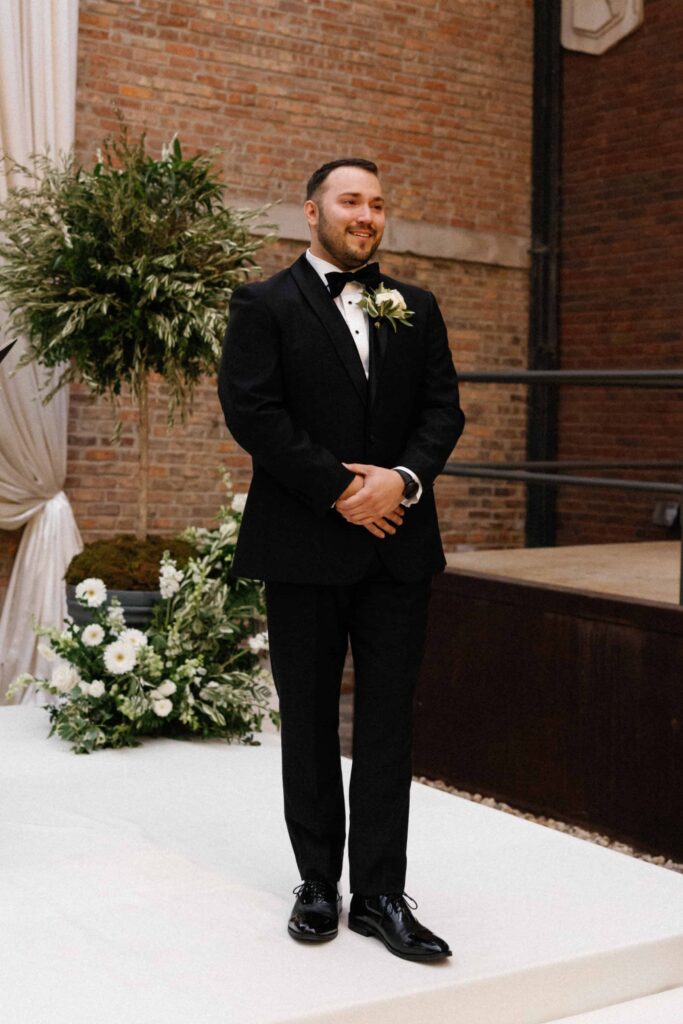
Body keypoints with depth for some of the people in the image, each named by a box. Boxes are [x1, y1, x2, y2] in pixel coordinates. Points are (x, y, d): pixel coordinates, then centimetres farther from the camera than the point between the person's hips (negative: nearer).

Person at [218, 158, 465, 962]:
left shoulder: (416, 309, 13)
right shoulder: (264, 306, 1)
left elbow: (444, 408, 6)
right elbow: (250, 411, -10)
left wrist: (403, 479, -13)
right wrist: (340, 488, -14)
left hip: (398, 542, 3)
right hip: (304, 548, -3)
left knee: (389, 722, 3)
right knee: (309, 723, 8)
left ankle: (380, 893, 11)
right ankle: (318, 882, 21)